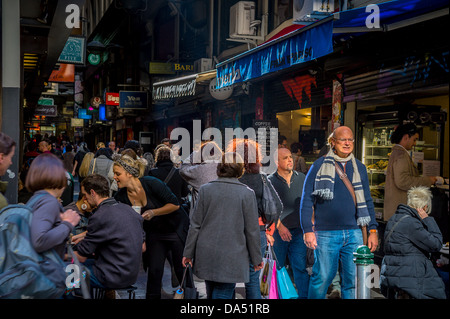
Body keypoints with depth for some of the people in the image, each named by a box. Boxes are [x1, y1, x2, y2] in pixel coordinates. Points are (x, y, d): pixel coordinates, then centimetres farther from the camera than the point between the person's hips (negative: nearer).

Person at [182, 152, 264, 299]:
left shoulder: (205, 189, -2)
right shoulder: (247, 193, -8)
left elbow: (195, 225, 1)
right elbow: (252, 230, -5)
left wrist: (188, 253, 9)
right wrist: (256, 258, 6)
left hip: (206, 254, 3)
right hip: (232, 257, -3)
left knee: (211, 294, 19)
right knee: (222, 295, 3)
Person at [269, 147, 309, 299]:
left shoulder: (301, 178, 9)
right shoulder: (270, 181, -2)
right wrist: (279, 226, -16)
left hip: (298, 230, 2)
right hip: (278, 231, -2)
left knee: (301, 267, 1)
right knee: (277, 267, 7)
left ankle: (304, 296, 6)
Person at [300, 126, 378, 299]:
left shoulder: (359, 168, 14)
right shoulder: (319, 166, 2)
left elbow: (367, 201, 18)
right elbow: (307, 200, 1)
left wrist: (372, 229, 11)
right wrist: (308, 230, -7)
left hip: (354, 233, 3)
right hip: (326, 234, -3)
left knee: (353, 280, 5)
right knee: (322, 278, 0)